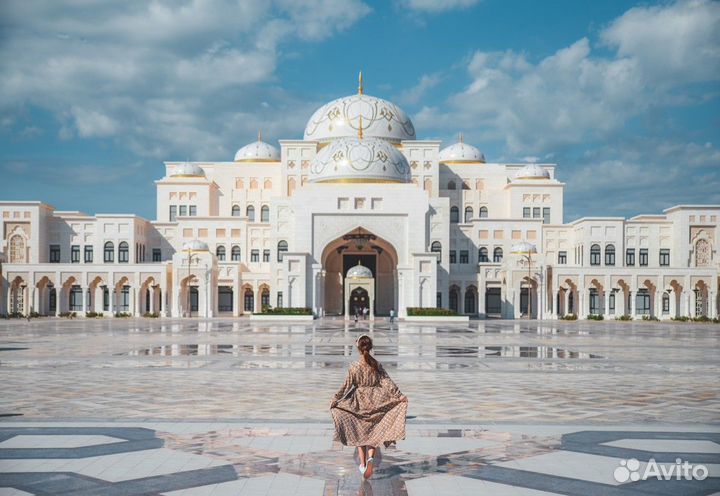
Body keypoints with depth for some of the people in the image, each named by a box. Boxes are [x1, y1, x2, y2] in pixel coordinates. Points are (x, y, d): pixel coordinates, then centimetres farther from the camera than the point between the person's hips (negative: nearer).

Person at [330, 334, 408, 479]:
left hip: (359, 402, -1)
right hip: (375, 402, 1)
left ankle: (363, 464, 12)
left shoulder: (354, 366, -9)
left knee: (360, 433, 13)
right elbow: (387, 382, -7)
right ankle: (370, 458, -14)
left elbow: (347, 386, -8)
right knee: (373, 433, 9)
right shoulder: (377, 365, -4)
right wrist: (399, 396, -4)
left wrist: (336, 399, -1)